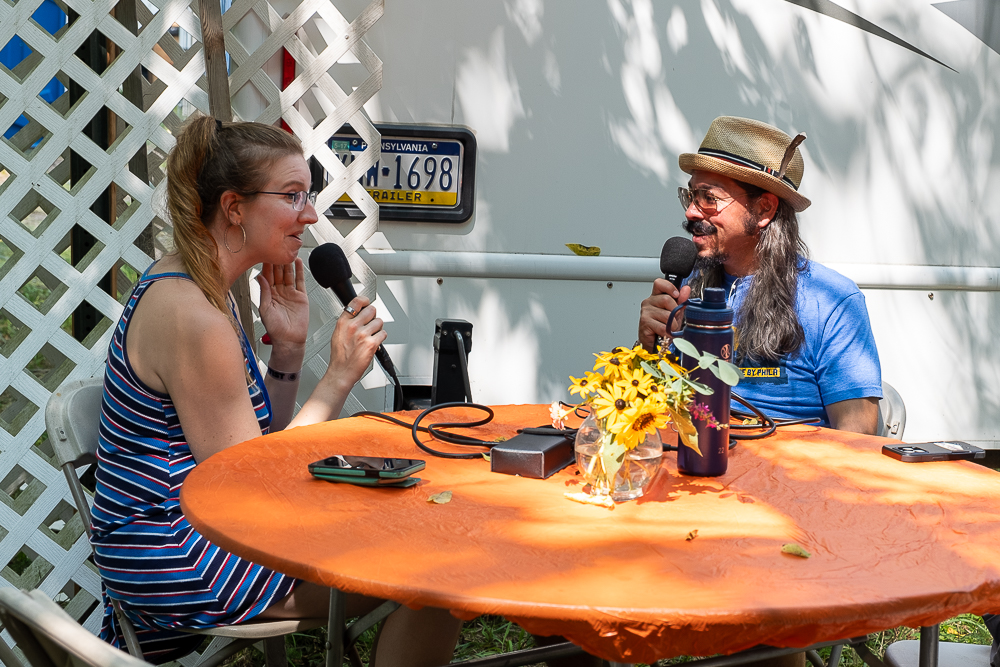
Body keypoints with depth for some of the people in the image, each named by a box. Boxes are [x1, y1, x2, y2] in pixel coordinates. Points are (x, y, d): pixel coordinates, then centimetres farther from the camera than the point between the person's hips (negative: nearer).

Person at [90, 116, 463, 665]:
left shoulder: (188, 285, 8)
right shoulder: (193, 319, -23)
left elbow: (260, 440, 10)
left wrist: (288, 348, -4)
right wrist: (340, 376, -16)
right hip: (176, 558, -10)